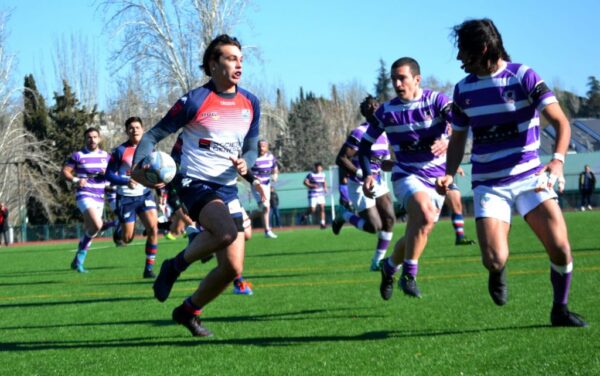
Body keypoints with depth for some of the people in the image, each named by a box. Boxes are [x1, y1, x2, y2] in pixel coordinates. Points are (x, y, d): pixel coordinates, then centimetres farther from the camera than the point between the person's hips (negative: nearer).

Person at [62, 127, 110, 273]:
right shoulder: (78, 156, -2)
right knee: (97, 224, -24)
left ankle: (78, 262, 21)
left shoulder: (105, 156, 12)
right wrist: (76, 180, -18)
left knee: (89, 230, 9)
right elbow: (65, 171, -1)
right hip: (84, 194, -6)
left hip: (99, 197, 6)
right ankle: (79, 256, -6)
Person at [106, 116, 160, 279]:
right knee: (128, 238, 3)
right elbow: (109, 175, -8)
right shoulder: (120, 151, -7)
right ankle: (119, 230, 43)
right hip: (126, 197, -2)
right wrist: (126, 181, -25)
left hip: (145, 194, 2)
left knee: (153, 229, -19)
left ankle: (149, 268, -8)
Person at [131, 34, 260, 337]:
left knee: (232, 268, 2)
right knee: (226, 231, -36)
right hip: (195, 185, -6)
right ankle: (176, 265, -8)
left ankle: (189, 311, 27)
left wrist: (245, 163, -7)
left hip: (228, 189, 6)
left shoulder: (250, 104, 8)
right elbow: (154, 135, -3)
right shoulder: (194, 101, -8)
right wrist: (139, 164, -22)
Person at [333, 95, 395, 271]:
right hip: (360, 186, -8)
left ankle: (378, 261, 8)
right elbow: (341, 159, -20)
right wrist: (361, 175, -27)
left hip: (378, 182, 8)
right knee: (374, 226, -8)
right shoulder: (360, 133, -19)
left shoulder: (383, 135, 6)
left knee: (389, 219, -3)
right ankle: (344, 216, 19)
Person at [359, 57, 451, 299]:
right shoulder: (386, 112, -4)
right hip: (406, 175, -2)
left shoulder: (436, 101, -8)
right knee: (425, 215, -32)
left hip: (437, 177, 2)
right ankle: (409, 274, -21)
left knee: (416, 236, 10)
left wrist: (448, 142, -42)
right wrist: (368, 175, -8)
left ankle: (390, 266, 40)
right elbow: (365, 146, 6)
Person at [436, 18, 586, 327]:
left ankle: (560, 310, 14)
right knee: (494, 260, -16)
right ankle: (498, 272, 23)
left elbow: (561, 121, -14)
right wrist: (449, 174, -1)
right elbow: (458, 138, 16)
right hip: (488, 185, 2)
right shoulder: (463, 90, 4)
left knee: (560, 249, -12)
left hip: (529, 178, -2)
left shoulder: (523, 76, -8)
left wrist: (558, 159, -32)